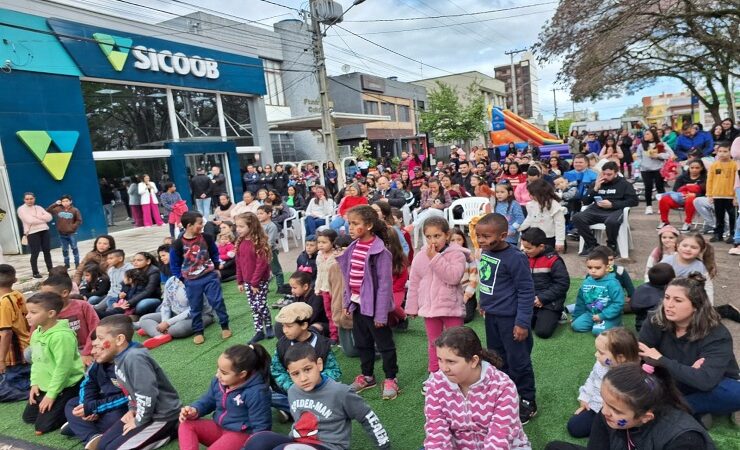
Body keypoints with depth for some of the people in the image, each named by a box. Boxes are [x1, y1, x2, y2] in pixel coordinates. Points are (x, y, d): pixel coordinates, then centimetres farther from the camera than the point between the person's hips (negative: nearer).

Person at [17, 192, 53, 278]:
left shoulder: (39, 207, 14)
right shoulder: (21, 209, -2)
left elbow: (49, 217, 2)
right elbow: (30, 220, -16)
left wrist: (37, 217, -12)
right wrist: (43, 219, -5)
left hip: (44, 231, 5)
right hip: (32, 233, -5)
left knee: (47, 251, 9)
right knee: (35, 253, -3)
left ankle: (50, 269, 20)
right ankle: (35, 273, 7)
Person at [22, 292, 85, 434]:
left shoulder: (61, 336, -29)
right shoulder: (36, 333, 2)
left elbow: (63, 368, -26)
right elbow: (36, 361, 12)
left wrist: (51, 394, -19)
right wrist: (35, 383, 4)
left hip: (66, 386, -9)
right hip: (44, 385, 9)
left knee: (41, 427, -7)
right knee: (28, 417, 18)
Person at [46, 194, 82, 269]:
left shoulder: (75, 210, -7)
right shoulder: (58, 209, 1)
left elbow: (79, 221, -4)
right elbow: (47, 211, 7)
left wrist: (73, 227, -15)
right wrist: (55, 204, -1)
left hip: (72, 233, -3)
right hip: (62, 234, 3)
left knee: (74, 248, 6)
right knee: (64, 249, 10)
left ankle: (77, 263, 14)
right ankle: (66, 264, 21)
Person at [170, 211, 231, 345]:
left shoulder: (206, 238, -5)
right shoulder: (178, 244, -11)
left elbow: (214, 253, 11)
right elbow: (174, 264, 0)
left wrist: (216, 268, 9)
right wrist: (180, 279, 0)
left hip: (210, 276, 1)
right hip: (192, 281, -1)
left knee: (218, 301, 2)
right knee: (195, 307, 9)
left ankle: (225, 326, 16)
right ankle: (198, 332, 23)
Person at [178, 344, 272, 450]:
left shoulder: (256, 393, -27)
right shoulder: (218, 381, -4)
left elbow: (260, 427, -19)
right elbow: (208, 400, 14)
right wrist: (194, 410, -7)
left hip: (241, 435, -8)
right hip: (218, 428, 8)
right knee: (186, 426, -12)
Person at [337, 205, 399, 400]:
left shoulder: (380, 251, -18)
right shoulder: (353, 247, 4)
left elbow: (384, 284, -18)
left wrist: (381, 313, -18)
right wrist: (347, 302, 10)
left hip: (373, 305, -7)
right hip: (357, 303, 7)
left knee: (384, 343, 7)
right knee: (362, 342, 19)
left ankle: (391, 379, 23)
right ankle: (367, 375, 36)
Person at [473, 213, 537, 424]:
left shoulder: (514, 258, -23)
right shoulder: (485, 253, -2)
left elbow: (526, 291, -18)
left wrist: (522, 322, -19)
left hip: (510, 318, -7)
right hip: (491, 316, 8)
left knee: (518, 361, 6)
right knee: (497, 358, 21)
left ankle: (528, 402, 25)